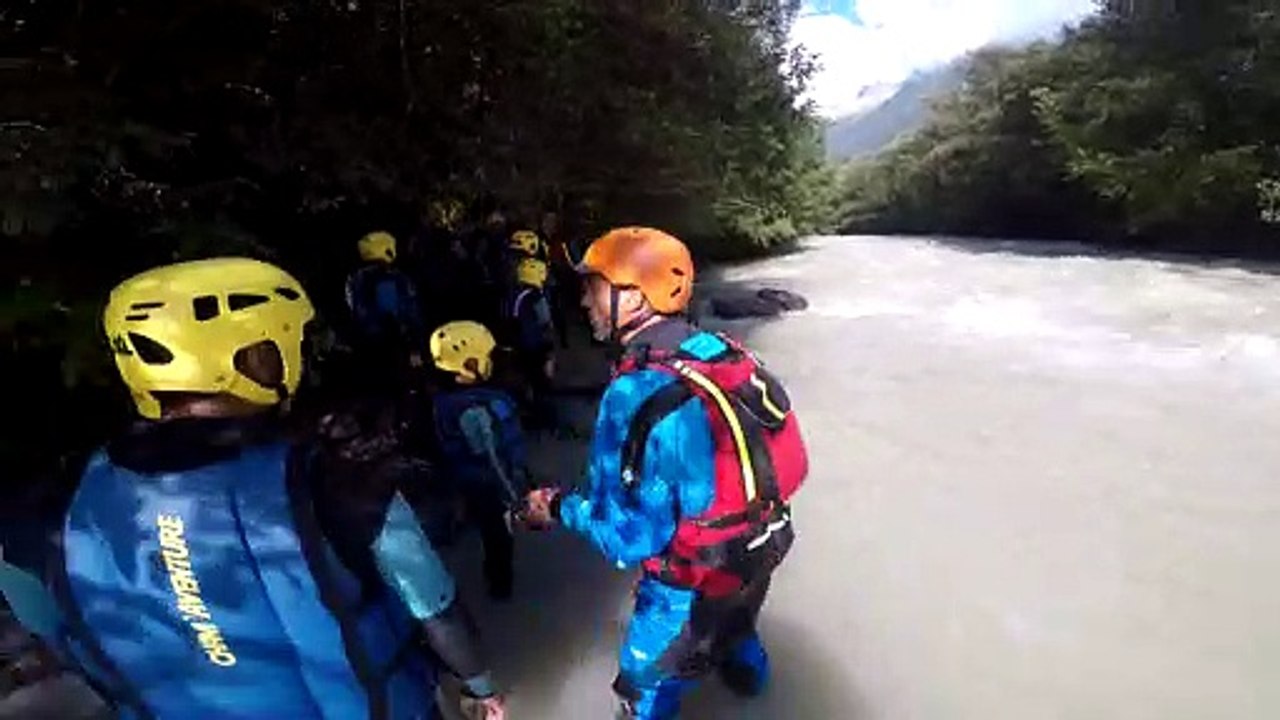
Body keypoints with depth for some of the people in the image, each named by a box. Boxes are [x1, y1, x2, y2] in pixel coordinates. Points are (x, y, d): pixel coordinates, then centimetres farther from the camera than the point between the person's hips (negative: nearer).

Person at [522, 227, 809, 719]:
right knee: (733, 617, 39)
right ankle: (746, 673, 69)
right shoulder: (721, 351, -10)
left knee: (649, 678, 22)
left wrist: (559, 508, -10)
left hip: (698, 574, -7)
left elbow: (628, 537, -26)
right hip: (760, 543, 7)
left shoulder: (635, 394, -32)